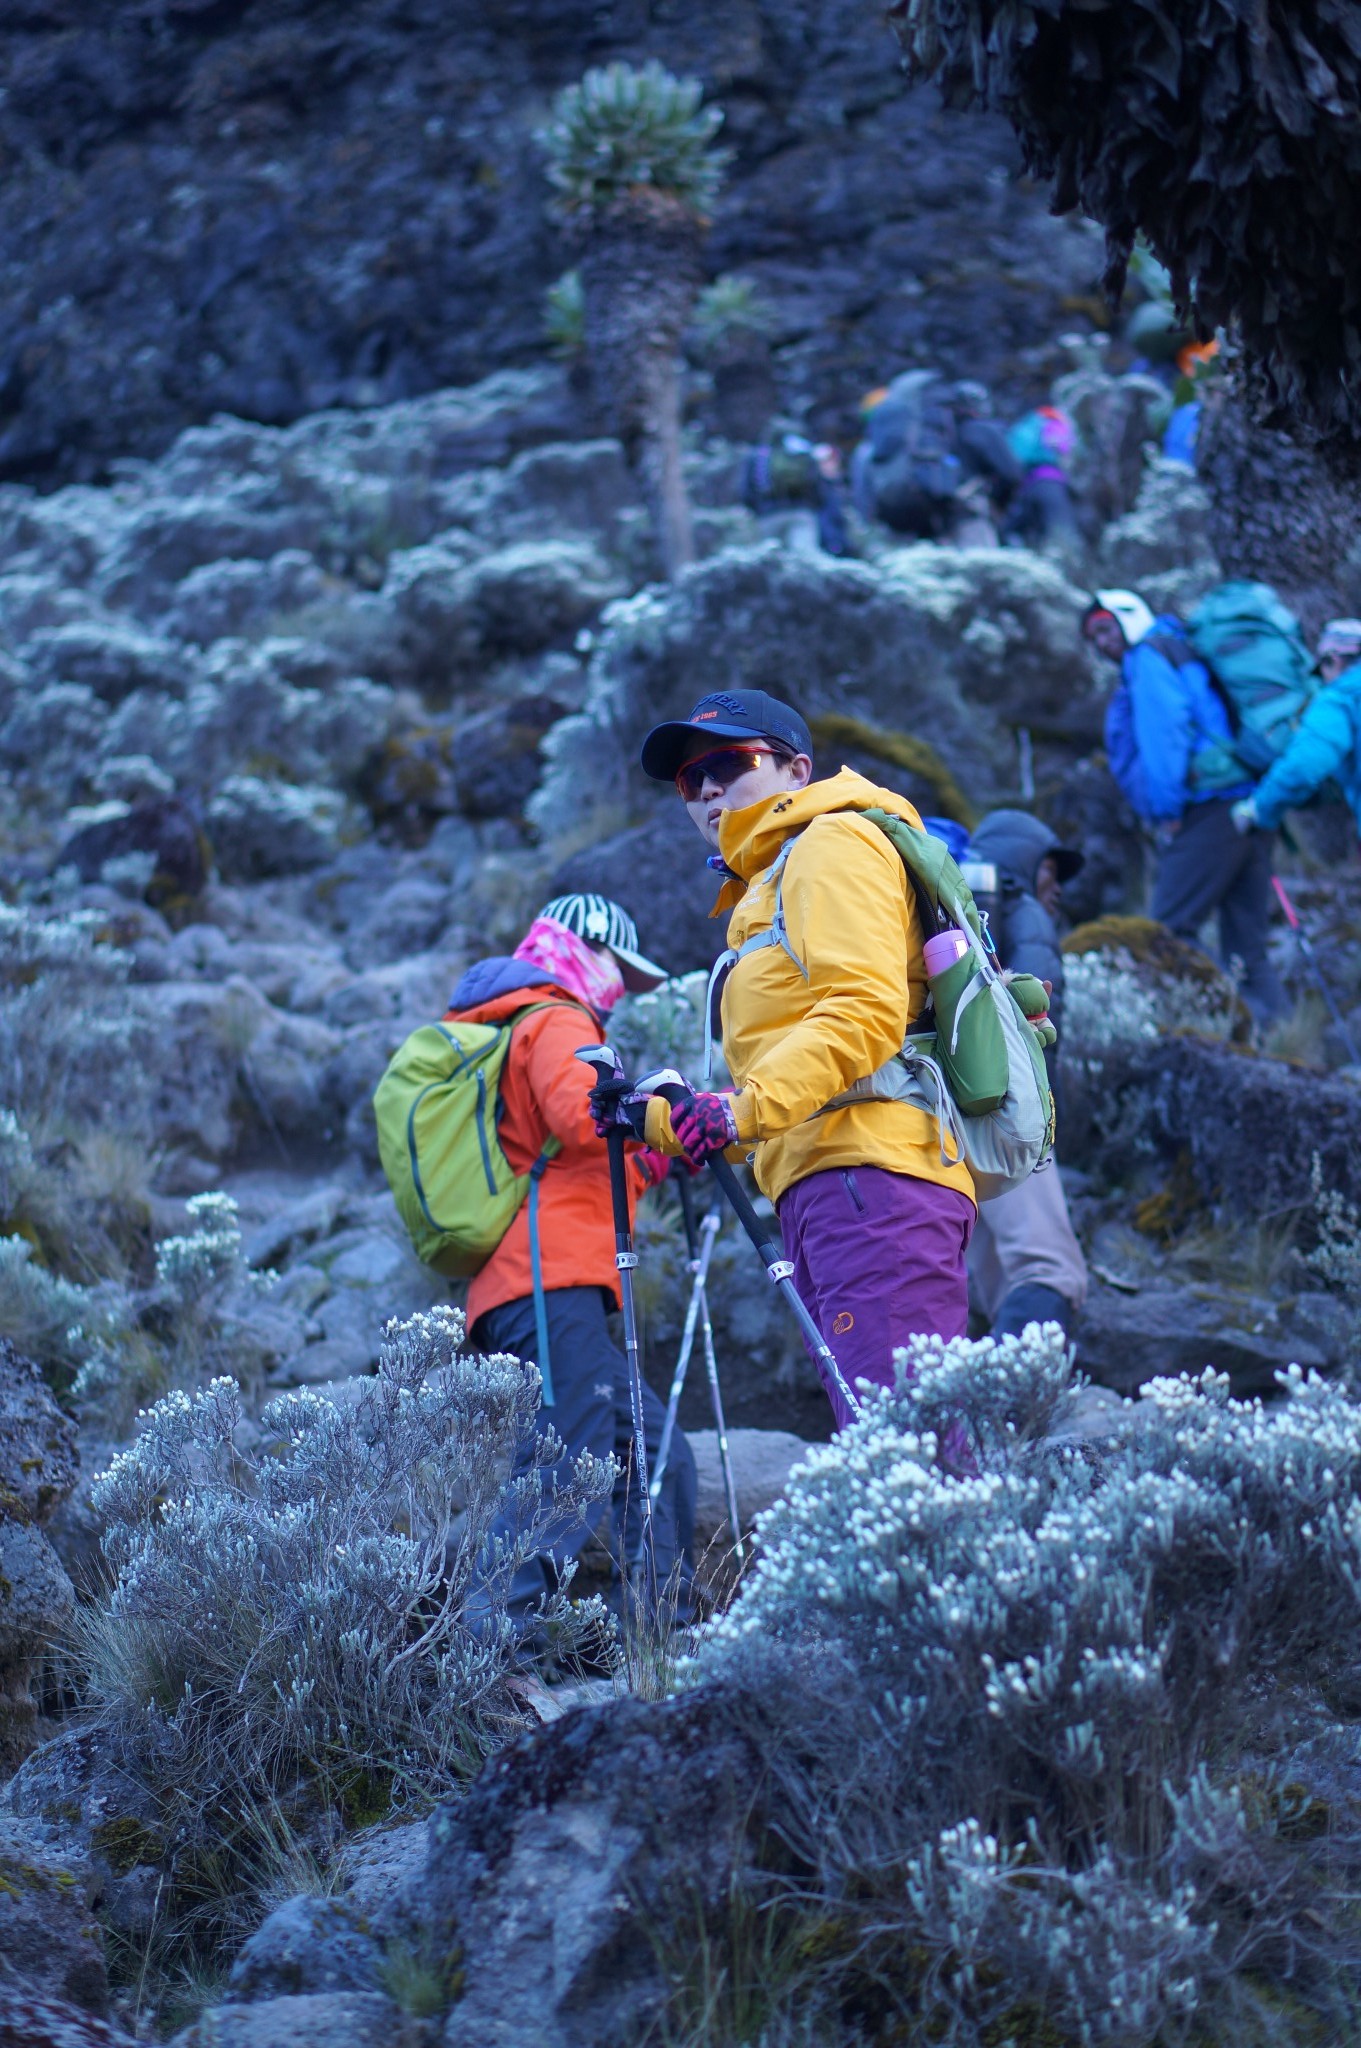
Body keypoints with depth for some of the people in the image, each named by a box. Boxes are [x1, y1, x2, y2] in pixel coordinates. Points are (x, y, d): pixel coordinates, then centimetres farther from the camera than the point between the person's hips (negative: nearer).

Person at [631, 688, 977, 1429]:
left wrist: (747, 1106, -19)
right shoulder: (765, 886, 34)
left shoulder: (834, 842, 5)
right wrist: (659, 1119, 23)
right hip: (824, 1190, 10)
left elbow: (866, 1010, -12)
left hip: (868, 1174, -10)